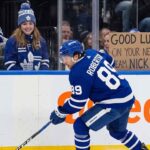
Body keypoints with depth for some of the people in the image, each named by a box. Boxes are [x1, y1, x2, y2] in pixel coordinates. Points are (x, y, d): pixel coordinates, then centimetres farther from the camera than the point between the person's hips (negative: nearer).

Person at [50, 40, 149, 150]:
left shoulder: (78, 73, -19)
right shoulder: (91, 53, 3)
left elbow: (78, 102, -15)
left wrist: (60, 113, -3)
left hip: (114, 103, -9)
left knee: (80, 125, -5)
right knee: (117, 131, 31)